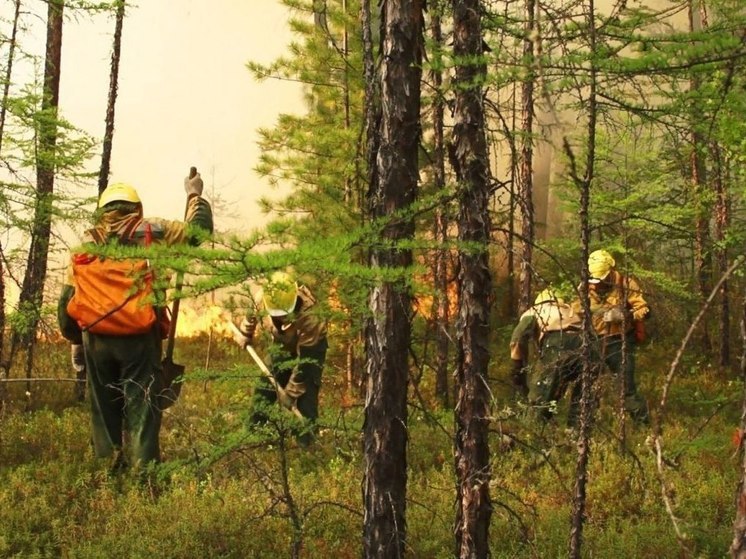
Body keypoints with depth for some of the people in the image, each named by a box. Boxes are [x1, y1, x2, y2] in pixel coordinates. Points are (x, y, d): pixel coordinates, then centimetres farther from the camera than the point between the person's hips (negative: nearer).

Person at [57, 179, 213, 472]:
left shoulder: (85, 243, 13)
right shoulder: (149, 231, 3)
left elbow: (67, 300, 13)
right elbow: (198, 229, 5)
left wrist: (76, 338, 22)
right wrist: (195, 196, 22)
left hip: (96, 340, 3)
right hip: (139, 338, -3)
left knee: (104, 409, 13)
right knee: (141, 407, -1)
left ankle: (109, 467, 15)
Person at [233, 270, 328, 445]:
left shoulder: (309, 316, -43)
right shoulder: (263, 298, -30)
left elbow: (304, 360, -35)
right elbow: (252, 313, -2)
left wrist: (290, 392, -30)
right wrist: (244, 335, 13)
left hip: (310, 344, -5)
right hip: (282, 341, 5)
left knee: (306, 387, -19)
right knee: (266, 382, 0)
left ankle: (308, 430, -13)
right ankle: (256, 424, 10)